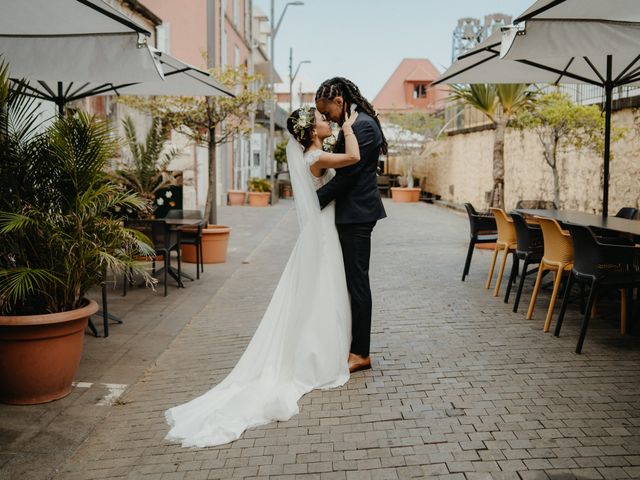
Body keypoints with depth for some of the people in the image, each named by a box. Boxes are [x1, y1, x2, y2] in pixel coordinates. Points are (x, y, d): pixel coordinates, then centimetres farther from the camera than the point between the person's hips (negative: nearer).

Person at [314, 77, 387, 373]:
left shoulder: (362, 126, -16)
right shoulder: (355, 124, 15)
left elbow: (347, 173, -20)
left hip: (356, 215, -10)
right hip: (350, 213, 10)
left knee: (357, 281, -3)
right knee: (352, 280, 14)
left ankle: (361, 353, 6)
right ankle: (355, 346, 24)